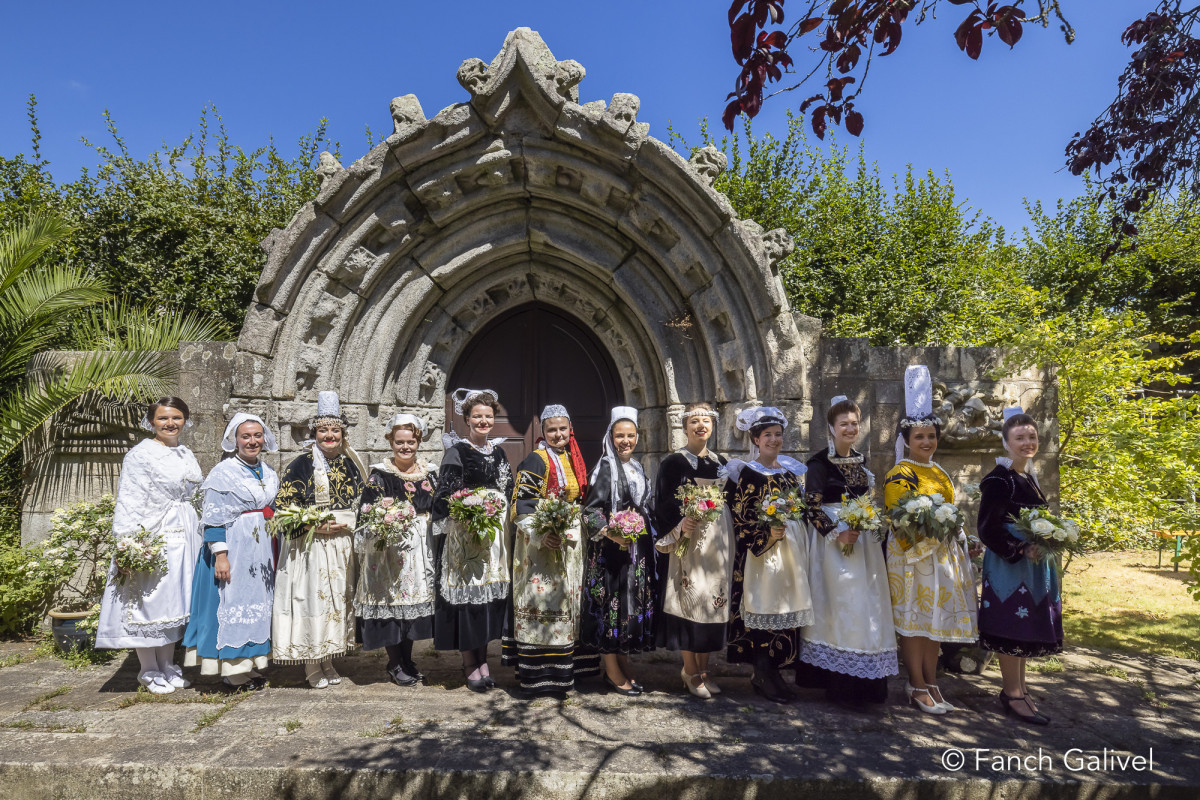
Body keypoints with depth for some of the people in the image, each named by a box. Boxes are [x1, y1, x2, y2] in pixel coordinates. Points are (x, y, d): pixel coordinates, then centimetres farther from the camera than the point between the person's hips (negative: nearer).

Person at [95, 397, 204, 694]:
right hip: (152, 539, -7)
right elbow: (129, 502, -12)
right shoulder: (140, 455, -7)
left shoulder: (187, 455, 14)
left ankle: (168, 667, 24)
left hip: (184, 539, 7)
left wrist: (199, 537, 15)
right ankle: (149, 672, 15)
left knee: (176, 602, 12)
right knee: (150, 603, 0)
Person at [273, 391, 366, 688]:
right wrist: (315, 526, -17)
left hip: (343, 545, 4)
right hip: (309, 546, -4)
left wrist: (346, 524, -2)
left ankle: (328, 662, 21)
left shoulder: (351, 464, 10)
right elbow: (283, 505, -6)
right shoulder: (301, 465, -3)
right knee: (311, 597, -4)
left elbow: (363, 504, 16)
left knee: (339, 598, 8)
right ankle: (311, 666, 10)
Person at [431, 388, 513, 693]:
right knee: (467, 591, -3)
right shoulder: (456, 452, -4)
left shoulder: (498, 452, 13)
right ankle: (469, 664, 8)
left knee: (491, 591, 7)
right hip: (464, 533, -5)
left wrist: (499, 502, 2)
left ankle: (482, 659, 19)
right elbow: (445, 496, -9)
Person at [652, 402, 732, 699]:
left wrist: (729, 539, 8)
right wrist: (680, 526, -24)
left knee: (714, 600, 8)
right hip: (687, 537, -5)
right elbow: (664, 505, -8)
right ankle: (691, 672, 11)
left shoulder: (721, 463, 12)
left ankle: (702, 668, 21)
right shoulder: (674, 462, -4)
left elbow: (730, 502, 17)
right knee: (690, 599, -3)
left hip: (718, 538, 5)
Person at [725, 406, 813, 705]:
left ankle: (772, 671, 19)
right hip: (761, 549, -6)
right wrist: (769, 532, -22)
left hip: (792, 547, 6)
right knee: (764, 607, -4)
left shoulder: (790, 469, 13)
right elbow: (741, 518, -10)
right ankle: (763, 675, 8)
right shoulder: (748, 472, -5)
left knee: (786, 607, 7)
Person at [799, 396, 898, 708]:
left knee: (868, 603, 7)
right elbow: (811, 505, -13)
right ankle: (841, 684, 2)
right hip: (833, 540, -7)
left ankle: (866, 682, 17)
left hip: (863, 540, 7)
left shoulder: (860, 460, 13)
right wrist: (837, 533, -20)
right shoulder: (820, 462, -9)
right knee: (842, 604, -7)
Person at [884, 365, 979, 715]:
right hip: (914, 555, -8)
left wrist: (958, 537, 13)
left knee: (936, 618, 12)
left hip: (943, 553, 8)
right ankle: (918, 686, 9)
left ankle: (931, 682, 21)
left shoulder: (939, 472, 14)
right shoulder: (900, 475, -10)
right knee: (914, 619, -1)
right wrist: (932, 534, -22)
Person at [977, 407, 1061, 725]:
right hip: (1008, 564, -9)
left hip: (1034, 563, 9)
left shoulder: (1029, 478, 12)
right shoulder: (998, 480, -14)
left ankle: (1018, 689, 25)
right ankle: (1012, 693, 9)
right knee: (1011, 626, -2)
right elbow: (987, 528, -18)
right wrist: (1021, 550, -23)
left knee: (1026, 628, 14)